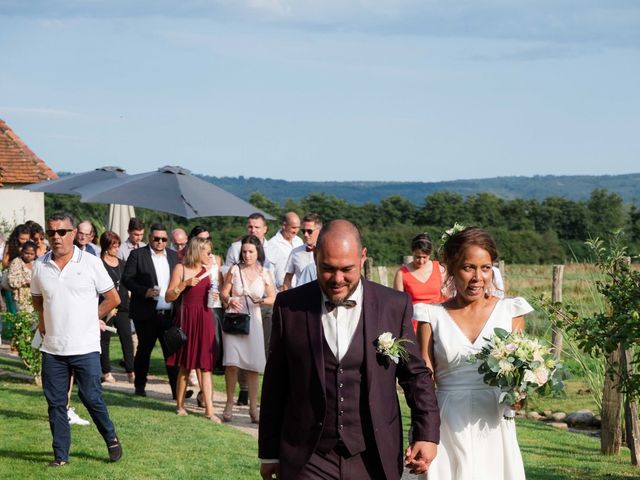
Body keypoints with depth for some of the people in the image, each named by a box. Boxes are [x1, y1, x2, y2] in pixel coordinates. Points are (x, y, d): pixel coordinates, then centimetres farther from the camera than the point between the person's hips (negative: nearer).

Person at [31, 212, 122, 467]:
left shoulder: (91, 263, -4)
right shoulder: (40, 267, 4)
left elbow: (112, 298, 4)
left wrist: (91, 318, 6)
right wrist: (45, 320, 9)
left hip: (85, 347, -3)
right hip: (52, 349, 3)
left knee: (92, 398, 0)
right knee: (56, 403, 5)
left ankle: (111, 439, 23)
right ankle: (60, 455, 14)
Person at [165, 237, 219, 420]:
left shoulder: (207, 269, 12)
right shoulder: (180, 269, -1)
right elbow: (168, 297, -5)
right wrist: (184, 284, -17)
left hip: (204, 319, 3)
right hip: (186, 318, -3)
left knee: (205, 366, -2)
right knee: (185, 365, 6)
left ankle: (209, 410, -5)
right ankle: (180, 405, 20)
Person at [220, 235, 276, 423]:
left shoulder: (265, 275, 3)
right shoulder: (234, 270, 1)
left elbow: (273, 298, 9)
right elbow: (224, 293, 5)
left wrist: (263, 301, -12)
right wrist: (229, 300, -17)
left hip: (253, 321, 1)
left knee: (253, 365, 0)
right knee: (231, 362, -10)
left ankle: (253, 407, 9)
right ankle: (229, 404, 6)